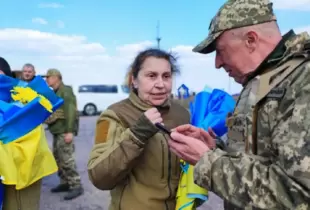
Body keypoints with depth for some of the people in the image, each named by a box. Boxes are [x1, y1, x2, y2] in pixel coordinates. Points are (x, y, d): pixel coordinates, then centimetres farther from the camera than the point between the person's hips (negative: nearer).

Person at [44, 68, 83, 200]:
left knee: (67, 159, -10)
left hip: (64, 131, -10)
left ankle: (76, 186, -4)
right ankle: (65, 183, 23)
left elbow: (70, 111, -19)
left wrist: (69, 131, -24)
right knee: (58, 158, 13)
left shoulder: (65, 91, -10)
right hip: (57, 131, 10)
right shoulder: (54, 93, 19)